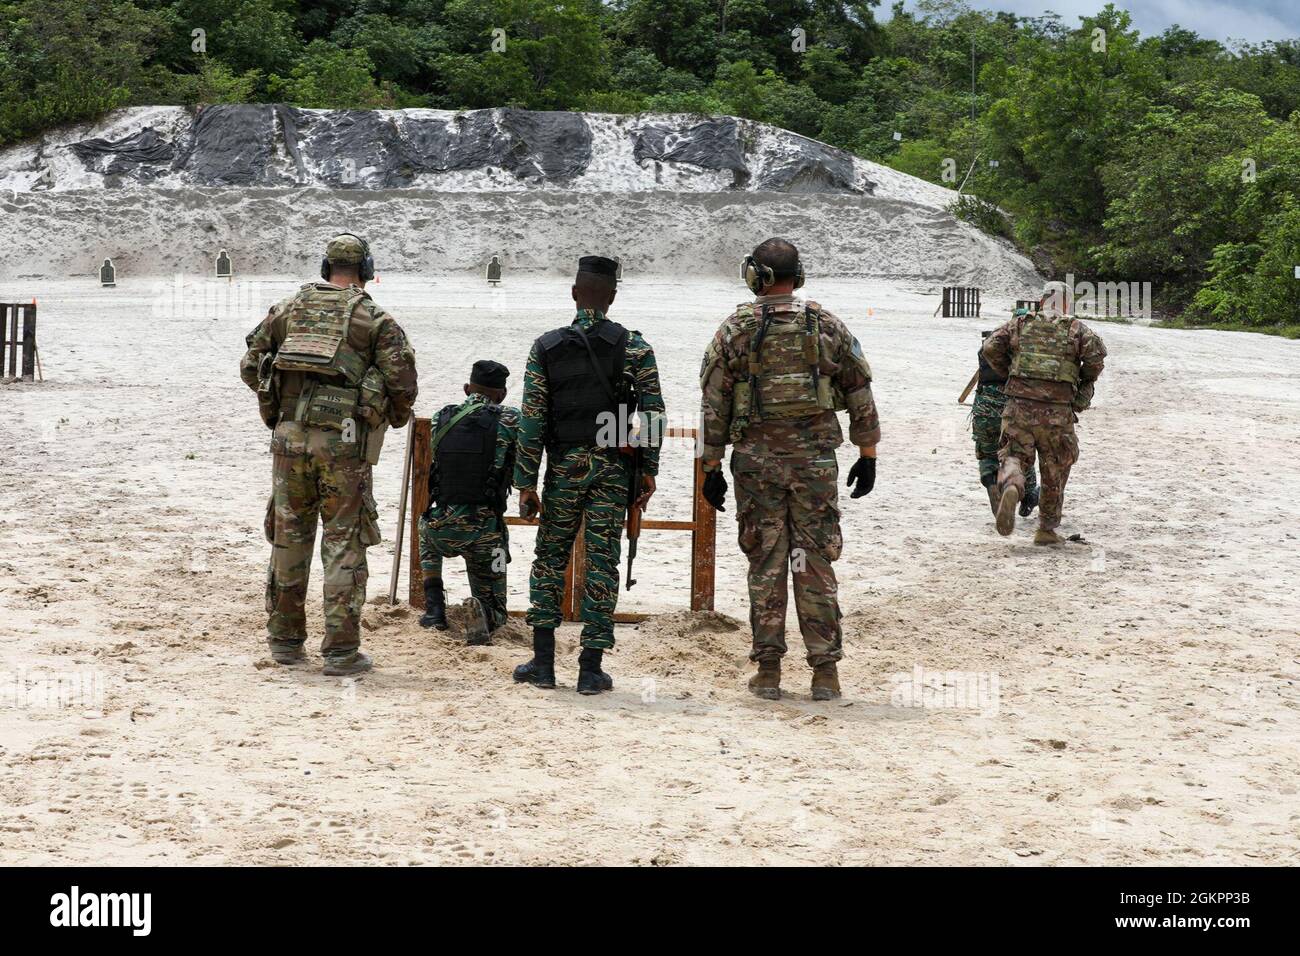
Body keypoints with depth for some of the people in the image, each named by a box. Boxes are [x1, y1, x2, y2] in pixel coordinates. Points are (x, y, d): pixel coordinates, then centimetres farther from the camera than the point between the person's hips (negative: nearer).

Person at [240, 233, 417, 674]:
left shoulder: (289, 309, 9)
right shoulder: (375, 319, -1)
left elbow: (250, 367, 10)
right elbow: (401, 381, -6)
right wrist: (395, 418, 13)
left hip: (289, 436, 3)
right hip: (343, 443, -3)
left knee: (288, 539, 14)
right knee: (344, 544, 2)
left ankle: (285, 640, 21)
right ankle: (341, 650, 2)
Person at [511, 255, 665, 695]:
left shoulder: (546, 347, 1)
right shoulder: (634, 347, -1)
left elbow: (532, 421, -1)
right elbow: (652, 413, -5)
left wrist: (526, 482, 2)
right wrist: (649, 470, 3)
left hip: (564, 466, 0)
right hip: (613, 467, 0)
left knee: (549, 557, 12)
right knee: (602, 562, 2)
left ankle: (543, 661, 8)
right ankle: (591, 668, 2)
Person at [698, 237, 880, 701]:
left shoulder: (735, 329, 0)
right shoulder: (827, 326, 3)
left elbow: (713, 403, 1)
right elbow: (860, 394, 6)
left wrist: (712, 467, 7)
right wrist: (867, 455, 13)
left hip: (756, 459, 0)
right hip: (816, 459, 0)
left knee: (765, 563, 6)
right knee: (815, 562, 5)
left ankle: (768, 670, 7)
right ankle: (825, 670, 5)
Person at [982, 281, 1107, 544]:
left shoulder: (1020, 323, 11)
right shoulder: (1075, 328, 7)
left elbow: (990, 349, 3)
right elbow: (1096, 352, -9)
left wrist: (1008, 372, 19)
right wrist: (1086, 381, 9)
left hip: (1020, 406, 0)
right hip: (1058, 411, 0)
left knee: (1014, 456, 3)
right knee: (1055, 471, 13)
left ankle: (1011, 488, -32)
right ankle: (1047, 530, 18)